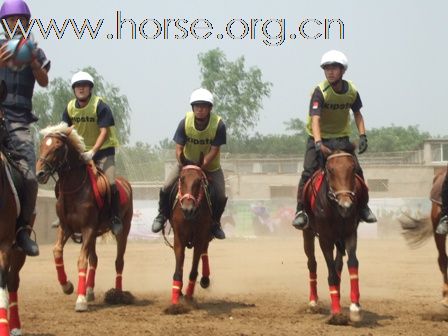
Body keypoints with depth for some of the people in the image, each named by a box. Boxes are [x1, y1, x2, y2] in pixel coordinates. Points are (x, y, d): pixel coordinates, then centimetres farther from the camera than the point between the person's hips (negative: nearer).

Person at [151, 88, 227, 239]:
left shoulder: (218, 124, -26)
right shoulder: (185, 122, -22)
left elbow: (214, 150, -23)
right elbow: (179, 149, -17)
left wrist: (201, 167, -31)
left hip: (210, 166, -1)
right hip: (187, 162, 1)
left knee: (221, 197, -13)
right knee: (166, 188, -13)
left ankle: (215, 223, 16)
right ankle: (163, 215, 15)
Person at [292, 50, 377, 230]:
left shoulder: (352, 91, -5)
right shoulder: (320, 91, -20)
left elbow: (357, 114, 12)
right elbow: (315, 119, -30)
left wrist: (362, 135, -2)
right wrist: (319, 143, -44)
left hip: (341, 138, 3)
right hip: (318, 138, -3)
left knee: (356, 171, -6)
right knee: (308, 172, -16)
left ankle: (362, 206, 12)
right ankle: (300, 210, -6)